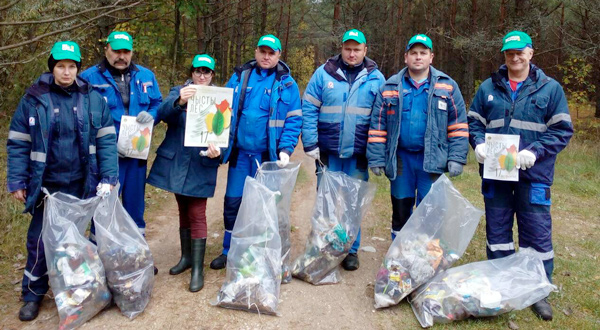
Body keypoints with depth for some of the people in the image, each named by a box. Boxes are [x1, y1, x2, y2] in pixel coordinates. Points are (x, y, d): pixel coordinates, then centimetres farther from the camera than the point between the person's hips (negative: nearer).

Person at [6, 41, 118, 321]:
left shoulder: (93, 98, 0)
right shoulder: (34, 99, -3)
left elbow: (106, 140, 0)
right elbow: (18, 144, 0)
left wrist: (108, 177, -7)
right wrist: (17, 181, -4)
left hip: (82, 185, 1)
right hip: (47, 186, -1)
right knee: (40, 240, 6)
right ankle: (33, 295, 24)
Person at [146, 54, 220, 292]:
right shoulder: (178, 92, 3)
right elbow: (163, 114, -17)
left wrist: (218, 151, -28)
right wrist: (179, 102, -39)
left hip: (201, 165, -3)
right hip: (176, 162, 3)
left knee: (196, 214, -4)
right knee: (183, 211, 16)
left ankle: (198, 269, 5)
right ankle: (186, 257, 33)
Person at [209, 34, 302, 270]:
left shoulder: (287, 84, -1)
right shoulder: (240, 77, 6)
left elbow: (293, 120, -3)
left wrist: (286, 149, -14)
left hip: (269, 156, -2)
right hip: (239, 153, 3)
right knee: (232, 202, 9)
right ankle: (228, 252, 27)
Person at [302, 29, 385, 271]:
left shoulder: (376, 79, 4)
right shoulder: (324, 73, 1)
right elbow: (308, 109, -1)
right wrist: (310, 144, -7)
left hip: (358, 155, 0)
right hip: (328, 152, 0)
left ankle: (351, 250, 26)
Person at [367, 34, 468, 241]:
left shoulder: (447, 86, 4)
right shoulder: (390, 87, 7)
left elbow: (459, 126, 1)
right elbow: (378, 126, 4)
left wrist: (457, 158, -8)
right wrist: (376, 159, -3)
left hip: (432, 160, -1)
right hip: (400, 158, 2)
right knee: (400, 209, 13)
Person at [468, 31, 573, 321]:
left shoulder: (550, 88, 1)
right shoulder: (489, 87, 8)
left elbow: (562, 130, -2)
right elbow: (473, 121, 12)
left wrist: (535, 151, -16)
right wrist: (478, 143, -8)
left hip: (532, 174, -2)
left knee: (537, 233, 3)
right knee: (497, 230, 12)